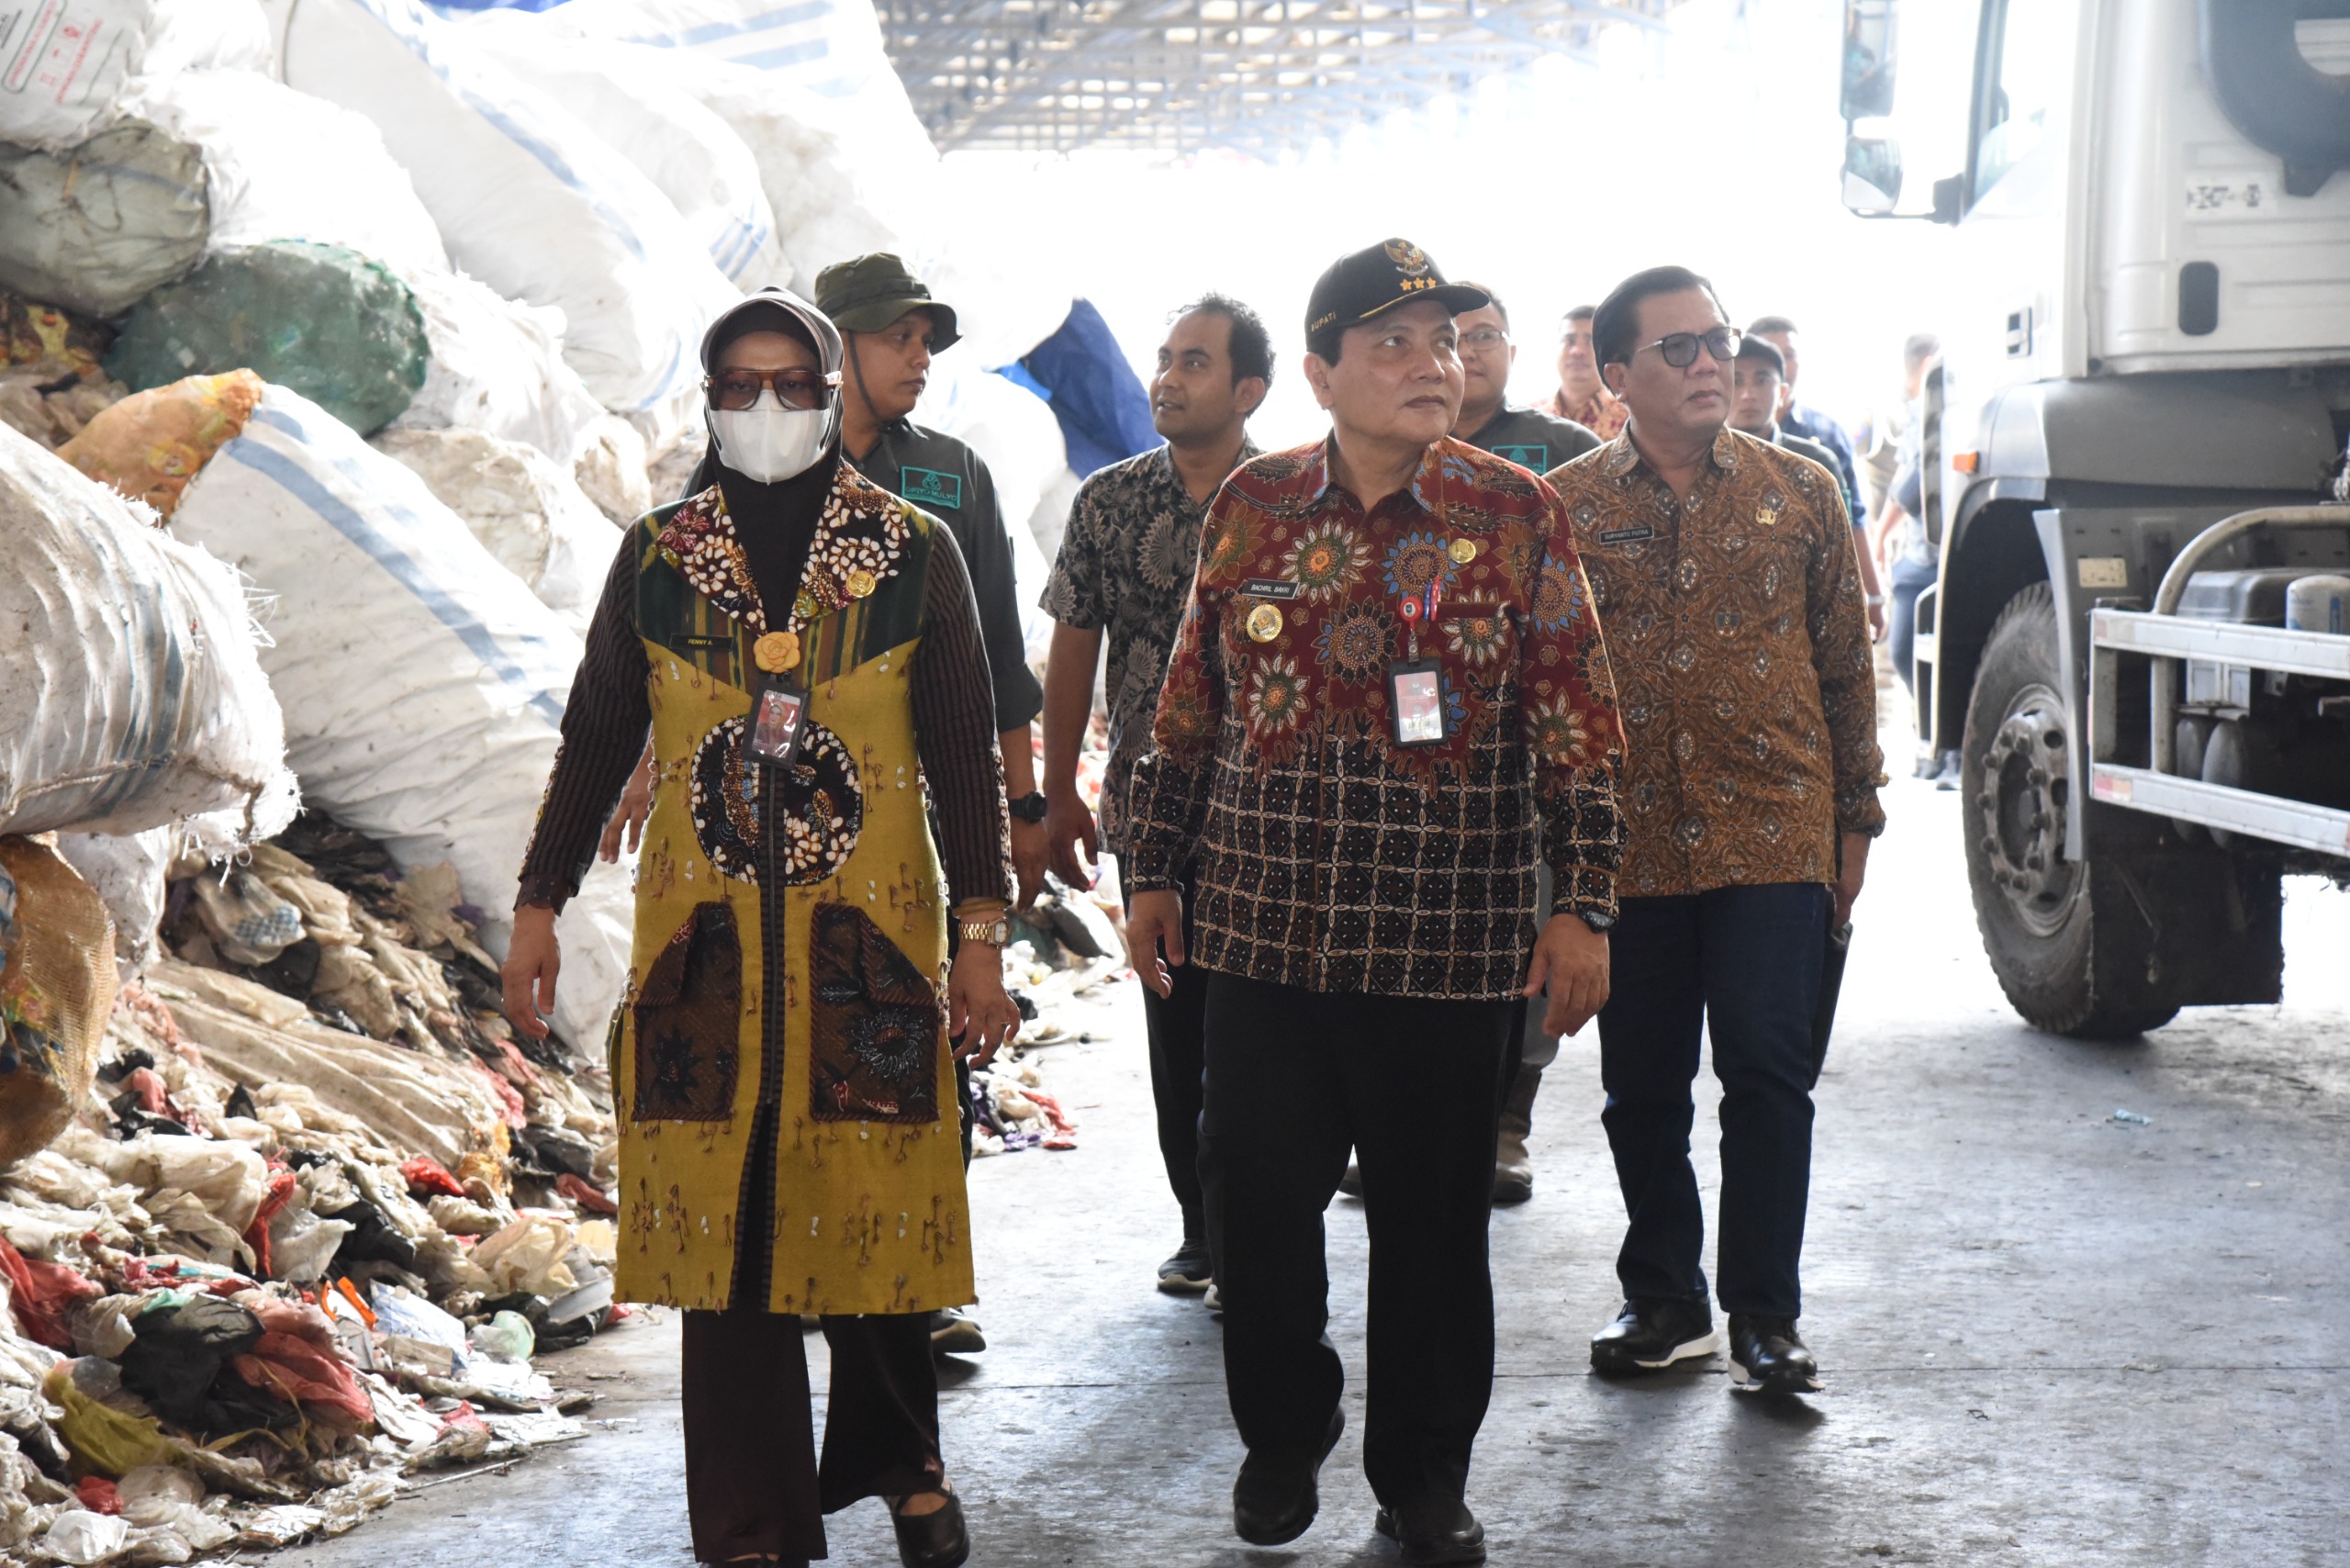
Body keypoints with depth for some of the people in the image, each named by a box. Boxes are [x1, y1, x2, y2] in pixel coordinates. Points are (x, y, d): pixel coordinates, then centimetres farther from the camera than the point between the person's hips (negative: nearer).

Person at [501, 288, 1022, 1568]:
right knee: (721, 1228, 1)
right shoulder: (656, 558, 6)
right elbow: (596, 740, 11)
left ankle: (900, 1462, 29)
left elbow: (964, 753, 3)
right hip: (705, 945, 1)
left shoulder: (916, 554, 2)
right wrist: (537, 910, 7)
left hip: (870, 941, -1)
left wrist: (980, 935, -1)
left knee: (875, 1215, 4)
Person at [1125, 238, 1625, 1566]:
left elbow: (1580, 721, 0)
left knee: (1434, 1214, 7)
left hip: (1450, 943, -1)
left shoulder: (1516, 513, -1)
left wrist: (1584, 904, -5)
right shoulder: (1251, 506, 5)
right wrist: (1158, 873, 11)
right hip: (1265, 931, 2)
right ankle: (1284, 1434, 29)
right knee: (1260, 1201, 7)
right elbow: (1192, 707, 12)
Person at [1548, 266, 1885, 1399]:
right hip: (1627, 843, 1)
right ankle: (1662, 1299, 24)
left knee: (1767, 1068, -5)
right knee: (1641, 1083, 9)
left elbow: (1845, 663, 10)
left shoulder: (1799, 492, 6)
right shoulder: (1563, 507, 4)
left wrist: (1855, 817, 8)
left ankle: (1765, 1315, 6)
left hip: (1774, 836, -1)